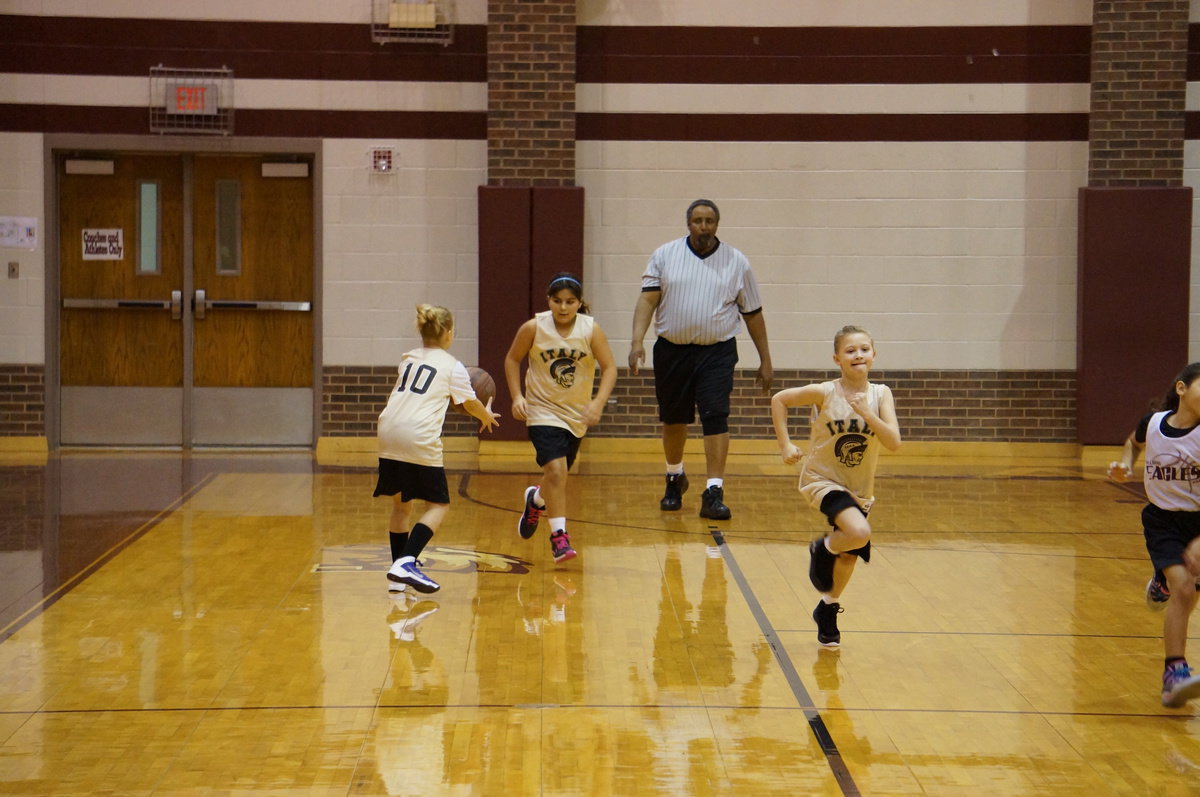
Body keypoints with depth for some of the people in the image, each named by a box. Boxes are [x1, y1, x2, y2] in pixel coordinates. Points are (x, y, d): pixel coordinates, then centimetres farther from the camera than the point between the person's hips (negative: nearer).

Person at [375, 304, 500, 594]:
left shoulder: (407, 359, 22)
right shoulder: (452, 366, 7)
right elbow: (471, 405, 18)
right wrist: (487, 416, 40)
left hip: (389, 435, 5)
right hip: (420, 439, -5)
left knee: (400, 504, 17)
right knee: (438, 505, 5)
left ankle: (398, 576, 15)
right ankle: (406, 563, -14)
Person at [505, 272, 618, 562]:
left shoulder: (591, 330, -14)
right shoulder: (533, 328, -14)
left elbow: (609, 368, -9)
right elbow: (512, 359, 1)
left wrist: (598, 403, -23)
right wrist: (517, 396, -9)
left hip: (577, 413, 3)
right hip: (543, 410, -3)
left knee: (559, 473, 17)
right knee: (556, 470, -20)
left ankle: (536, 499, 51)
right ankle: (559, 535, -10)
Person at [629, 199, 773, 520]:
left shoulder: (736, 262, 2)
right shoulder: (664, 255, 2)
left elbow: (753, 313, 7)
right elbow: (648, 299, -4)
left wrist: (765, 361, 7)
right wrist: (637, 342, -18)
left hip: (717, 352, -1)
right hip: (671, 350, 1)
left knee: (716, 417, -14)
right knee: (673, 419, 13)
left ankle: (714, 493, -14)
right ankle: (675, 478, 38)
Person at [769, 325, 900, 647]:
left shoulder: (881, 394, -9)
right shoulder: (824, 393, -16)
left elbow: (894, 442, -18)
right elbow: (778, 400, -3)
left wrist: (866, 413, -30)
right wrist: (785, 445, -8)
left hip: (859, 488, 4)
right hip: (822, 479, -4)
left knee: (849, 555, 14)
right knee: (859, 533, -29)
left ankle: (827, 609, 38)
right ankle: (822, 549, 3)